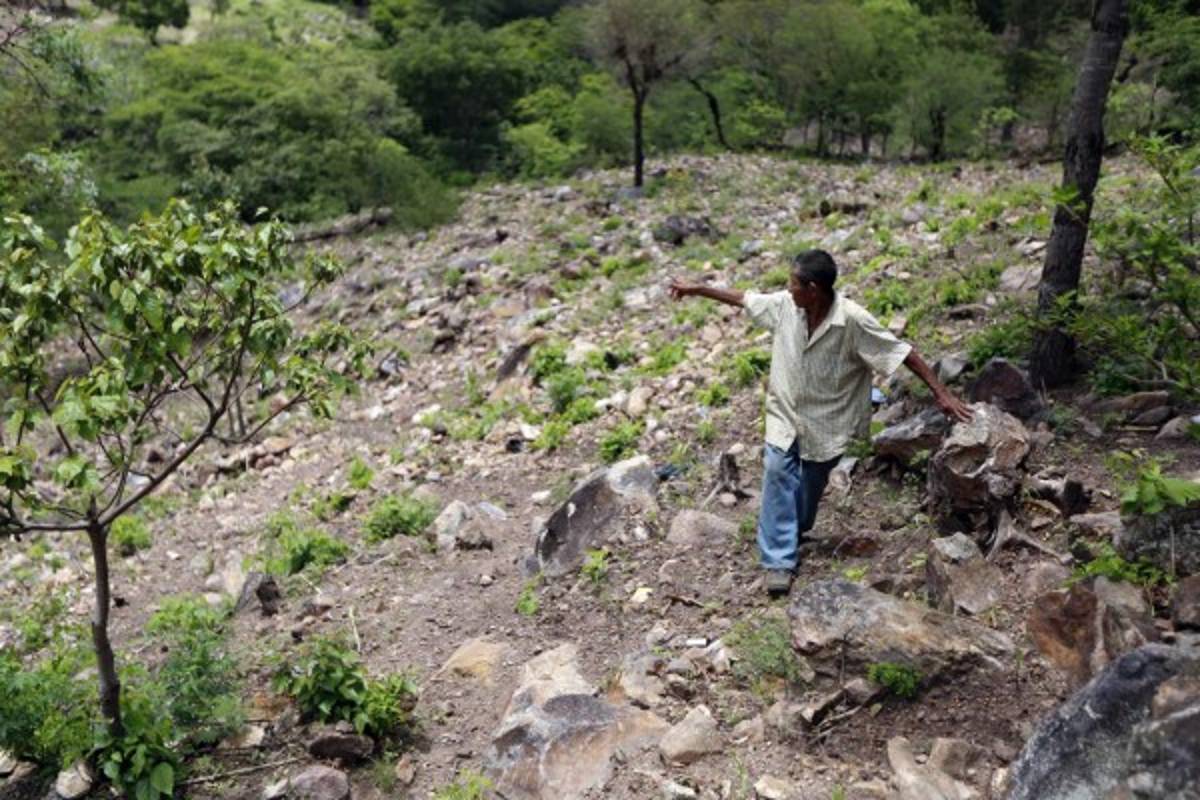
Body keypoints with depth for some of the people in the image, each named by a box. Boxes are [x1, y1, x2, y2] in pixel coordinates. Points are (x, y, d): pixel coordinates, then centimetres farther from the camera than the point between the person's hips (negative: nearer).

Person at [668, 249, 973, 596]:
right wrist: (696, 289, 9)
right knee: (778, 475, -12)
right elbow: (744, 299, 3)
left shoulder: (853, 320, -27)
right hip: (785, 414, 3)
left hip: (826, 422, -2)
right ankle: (779, 560, -6)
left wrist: (940, 392, -24)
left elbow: (902, 352, -22)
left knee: (810, 486, 14)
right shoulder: (784, 305, -14)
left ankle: (790, 537, 43)